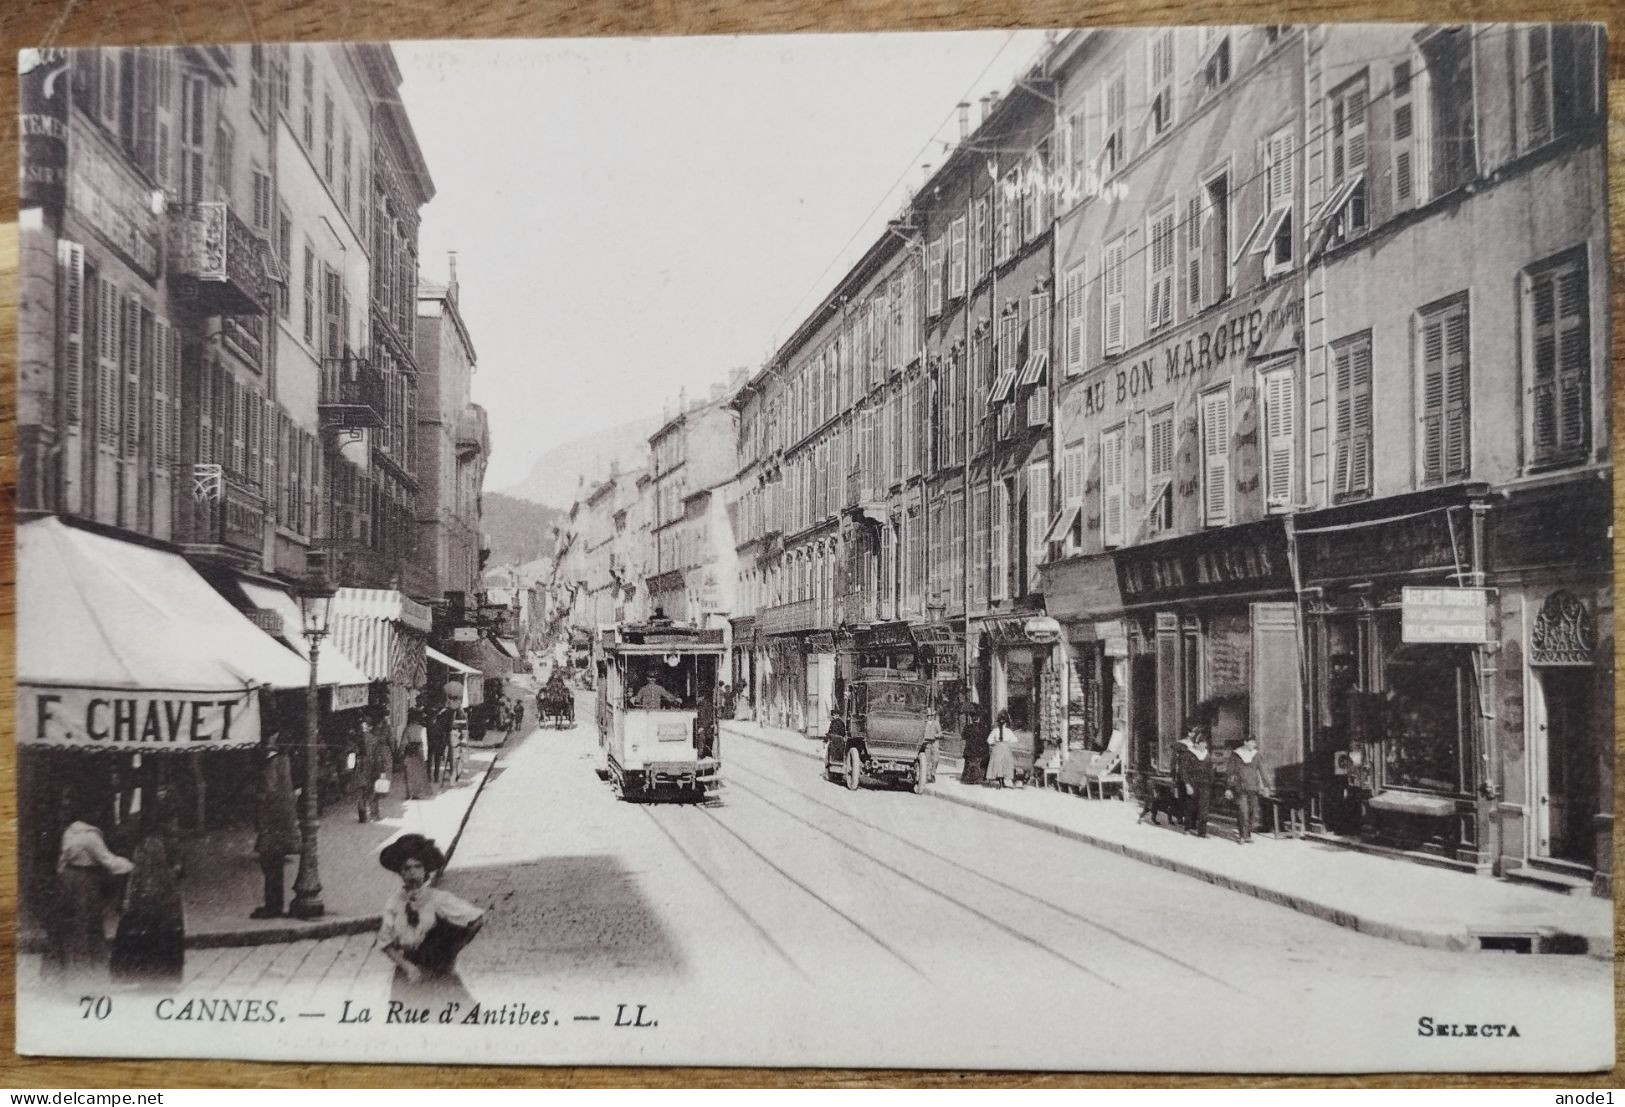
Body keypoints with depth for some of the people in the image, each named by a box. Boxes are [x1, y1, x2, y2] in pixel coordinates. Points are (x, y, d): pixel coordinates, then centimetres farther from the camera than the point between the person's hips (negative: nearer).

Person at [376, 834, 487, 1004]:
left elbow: (478, 919, -10)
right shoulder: (394, 904, -3)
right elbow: (385, 944, 3)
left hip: (440, 976, -2)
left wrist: (453, 949, -1)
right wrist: (406, 966, -12)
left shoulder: (439, 900, -11)